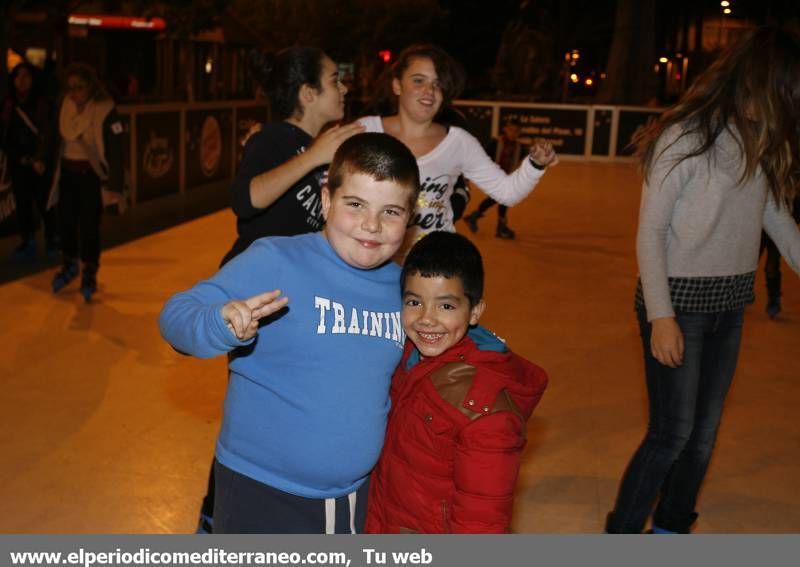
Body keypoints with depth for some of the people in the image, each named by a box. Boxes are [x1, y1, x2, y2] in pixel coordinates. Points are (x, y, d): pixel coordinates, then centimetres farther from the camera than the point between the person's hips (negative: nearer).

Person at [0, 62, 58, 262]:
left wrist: (41, 159, -20)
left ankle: (52, 242, 9)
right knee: (23, 204, 5)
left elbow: (48, 134, -11)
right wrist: (20, 158, 0)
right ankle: (27, 243, 14)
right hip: (18, 164, 3)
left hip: (42, 164, -3)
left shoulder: (43, 104, -4)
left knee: (44, 204, -4)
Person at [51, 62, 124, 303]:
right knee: (66, 221, 12)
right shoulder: (65, 105, 0)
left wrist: (116, 185, -18)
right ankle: (69, 265, 34)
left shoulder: (105, 109, -16)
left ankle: (89, 275, 17)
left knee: (89, 226, 1)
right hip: (67, 172, 5)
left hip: (91, 174, -5)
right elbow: (57, 137, 10)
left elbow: (116, 149, -16)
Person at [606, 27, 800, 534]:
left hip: (729, 304, 7)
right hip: (680, 302, -7)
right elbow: (650, 232, -13)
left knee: (704, 433, 13)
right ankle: (621, 536, 13)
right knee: (672, 433, -3)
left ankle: (672, 530, 30)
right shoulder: (686, 137, -14)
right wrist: (660, 315, -18)